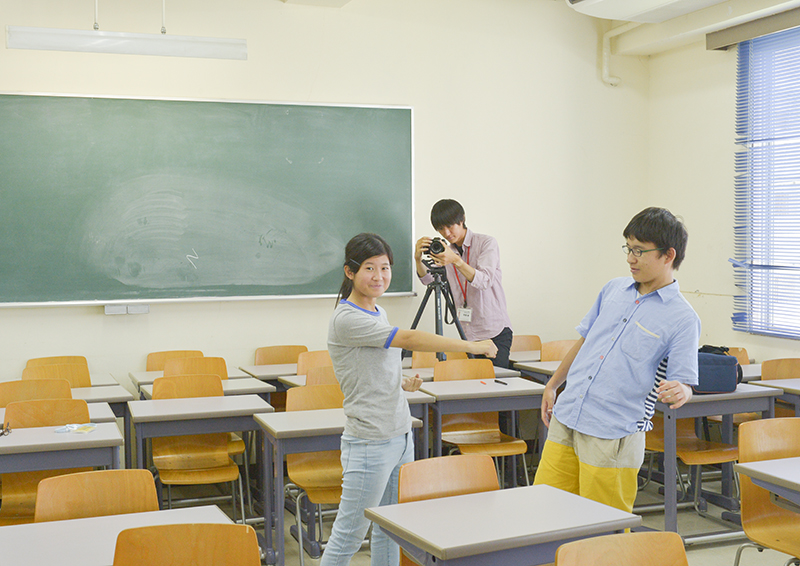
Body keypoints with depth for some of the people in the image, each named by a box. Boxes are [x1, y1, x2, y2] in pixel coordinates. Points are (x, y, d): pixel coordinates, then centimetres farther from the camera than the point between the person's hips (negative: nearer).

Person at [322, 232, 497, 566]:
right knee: (348, 538, -1)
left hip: (401, 437, 8)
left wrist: (402, 384, 4)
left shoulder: (378, 312, 12)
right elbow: (409, 339, -22)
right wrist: (473, 346, -18)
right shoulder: (347, 319, -16)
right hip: (370, 444, -8)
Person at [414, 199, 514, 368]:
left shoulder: (487, 243, -6)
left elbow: (485, 281, -21)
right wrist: (418, 259, -18)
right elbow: (427, 279, 2)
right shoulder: (446, 250, 11)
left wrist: (456, 260, -36)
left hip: (496, 333, -5)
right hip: (467, 335, 5)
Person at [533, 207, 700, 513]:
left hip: (614, 438, -6)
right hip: (565, 419, 6)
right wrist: (552, 385, 24)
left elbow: (684, 383, -10)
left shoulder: (682, 318, -8)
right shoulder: (614, 288, 10)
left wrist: (679, 392, -33)